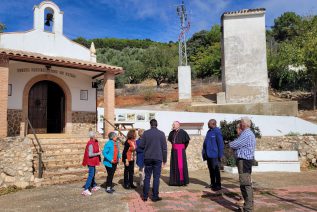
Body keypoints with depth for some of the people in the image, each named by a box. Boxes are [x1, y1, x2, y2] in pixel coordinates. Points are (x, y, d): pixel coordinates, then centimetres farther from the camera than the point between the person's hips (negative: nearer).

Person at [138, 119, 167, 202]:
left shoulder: (146, 133, -2)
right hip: (158, 158, -1)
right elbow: (164, 148, -1)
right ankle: (155, 196, 8)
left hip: (148, 158, 1)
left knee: (147, 177, 10)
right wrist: (164, 159, 7)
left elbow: (141, 146, -1)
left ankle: (145, 196, 14)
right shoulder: (161, 133, -3)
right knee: (156, 177, 5)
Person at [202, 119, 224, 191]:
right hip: (208, 155, 8)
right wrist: (204, 153, 15)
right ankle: (212, 183, 25)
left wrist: (220, 155, -15)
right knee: (211, 170, 15)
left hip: (214, 155, -8)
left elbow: (220, 144, -15)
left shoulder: (217, 132, -13)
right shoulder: (209, 131, 12)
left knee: (216, 170, 0)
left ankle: (218, 185, 10)